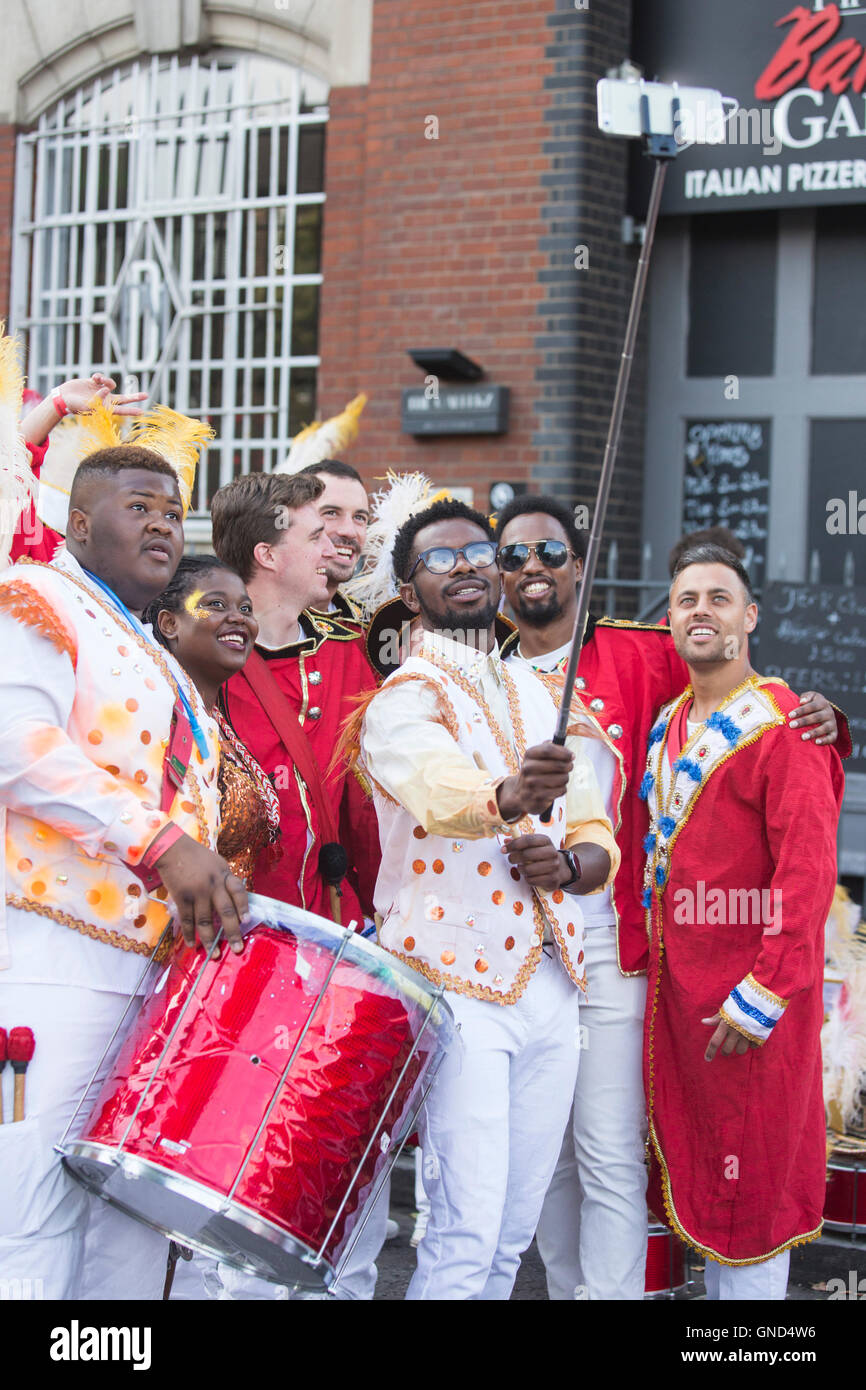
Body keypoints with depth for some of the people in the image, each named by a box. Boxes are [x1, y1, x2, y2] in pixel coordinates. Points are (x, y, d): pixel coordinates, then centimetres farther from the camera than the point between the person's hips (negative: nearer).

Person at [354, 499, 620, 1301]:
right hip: (458, 986, -7)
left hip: (552, 986, 7)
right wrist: (507, 796, -50)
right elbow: (439, 789, -28)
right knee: (467, 1231, -13)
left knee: (514, 1234, 9)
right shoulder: (403, 700, -6)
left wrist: (567, 862, -5)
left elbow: (599, 838, 18)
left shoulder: (540, 698, 17)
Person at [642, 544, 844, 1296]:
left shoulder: (783, 726, -13)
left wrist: (764, 993, -23)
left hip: (752, 991, -8)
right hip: (678, 980, 8)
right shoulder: (671, 723, 12)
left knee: (751, 1187, 0)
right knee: (699, 1167, 14)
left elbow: (809, 875, -19)